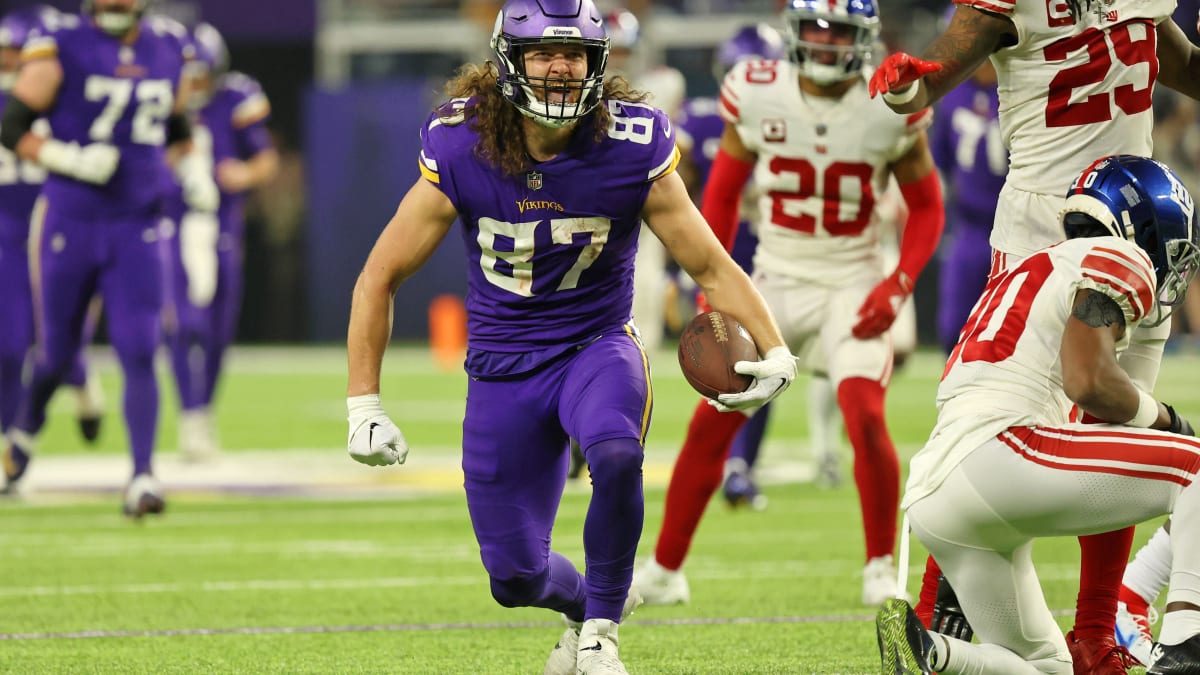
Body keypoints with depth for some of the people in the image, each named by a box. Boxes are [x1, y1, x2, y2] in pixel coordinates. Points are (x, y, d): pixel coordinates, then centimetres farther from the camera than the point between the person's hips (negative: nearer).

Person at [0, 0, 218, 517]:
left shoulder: (167, 48, 5)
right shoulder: (61, 51, -10)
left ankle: (142, 477, -10)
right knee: (56, 353, 10)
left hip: (136, 228, 2)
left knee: (139, 354, -10)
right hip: (69, 222, -2)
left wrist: (192, 170, 3)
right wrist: (68, 159, -22)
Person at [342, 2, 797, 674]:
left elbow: (712, 266, -6)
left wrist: (775, 352, -22)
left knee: (615, 455, -36)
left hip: (597, 346, -1)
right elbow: (380, 277, -5)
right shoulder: (461, 151, -14)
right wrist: (364, 405, -9)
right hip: (503, 363, 1)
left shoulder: (632, 150, -15)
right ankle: (583, 602, 39)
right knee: (515, 575, 0)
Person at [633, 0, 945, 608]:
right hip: (775, 279, 2)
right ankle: (664, 570, 13)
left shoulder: (890, 109, -10)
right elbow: (722, 193, 7)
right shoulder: (757, 95, -7)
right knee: (713, 420, -1)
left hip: (853, 285, -2)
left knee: (865, 417, -20)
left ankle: (881, 569, -3)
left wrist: (897, 287, -11)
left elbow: (926, 208, 2)